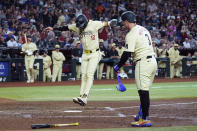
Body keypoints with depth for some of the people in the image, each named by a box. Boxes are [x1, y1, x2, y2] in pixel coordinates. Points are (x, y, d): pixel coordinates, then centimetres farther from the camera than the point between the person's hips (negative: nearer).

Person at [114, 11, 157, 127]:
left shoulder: (131, 34, -12)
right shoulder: (143, 29, 16)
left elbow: (127, 53, -17)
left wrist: (118, 66, -7)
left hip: (143, 62, -9)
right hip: (152, 60, 9)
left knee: (143, 91, -9)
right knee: (144, 91, 18)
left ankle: (145, 120, -12)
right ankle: (143, 114, 25)